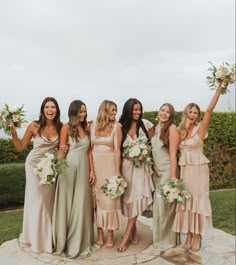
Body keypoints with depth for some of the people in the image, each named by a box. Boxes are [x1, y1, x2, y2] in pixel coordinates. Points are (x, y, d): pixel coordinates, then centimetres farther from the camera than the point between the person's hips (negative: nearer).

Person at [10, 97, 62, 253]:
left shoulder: (60, 127, -9)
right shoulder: (34, 126, -16)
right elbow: (20, 148, -7)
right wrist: (14, 134, -21)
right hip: (34, 165, -3)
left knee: (48, 201, 10)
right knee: (36, 200, 3)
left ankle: (47, 237, 27)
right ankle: (35, 238, 21)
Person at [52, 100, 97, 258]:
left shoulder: (85, 128, 11)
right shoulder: (67, 127, -3)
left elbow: (89, 151, 11)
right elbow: (61, 150, -5)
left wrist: (92, 170, 7)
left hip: (83, 169, 5)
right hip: (69, 169, -4)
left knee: (82, 205, 9)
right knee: (68, 203, 5)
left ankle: (80, 242, 24)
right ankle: (65, 241, 22)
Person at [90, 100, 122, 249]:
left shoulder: (116, 127, -1)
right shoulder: (94, 125, 5)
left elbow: (117, 150, -6)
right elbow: (90, 147, 5)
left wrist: (117, 171, -11)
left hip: (109, 164, -2)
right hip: (95, 164, 3)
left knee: (110, 198, 1)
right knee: (97, 198, 7)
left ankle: (110, 235, 13)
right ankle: (100, 234, 19)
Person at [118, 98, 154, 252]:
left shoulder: (145, 124, -1)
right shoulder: (121, 126, 1)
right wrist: (127, 154, -5)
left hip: (141, 165, -1)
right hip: (126, 165, 2)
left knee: (137, 197, -9)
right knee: (128, 198, 6)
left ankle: (126, 236, -2)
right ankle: (134, 231, 23)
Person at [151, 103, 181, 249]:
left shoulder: (172, 128, -12)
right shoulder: (157, 128, 9)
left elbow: (173, 154, -16)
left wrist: (173, 176, -19)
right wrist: (153, 169, 8)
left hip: (167, 170, -7)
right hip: (156, 171, 7)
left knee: (166, 204, 2)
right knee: (158, 204, 13)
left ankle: (168, 239, 19)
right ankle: (160, 237, 29)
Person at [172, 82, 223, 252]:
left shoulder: (200, 128, -6)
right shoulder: (180, 131, 7)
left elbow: (210, 109, -18)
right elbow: (177, 150, 9)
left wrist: (220, 86, -22)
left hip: (198, 169, -4)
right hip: (184, 170, 4)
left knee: (198, 200, 3)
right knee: (186, 202, 7)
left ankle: (197, 237, 15)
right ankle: (189, 236, 18)